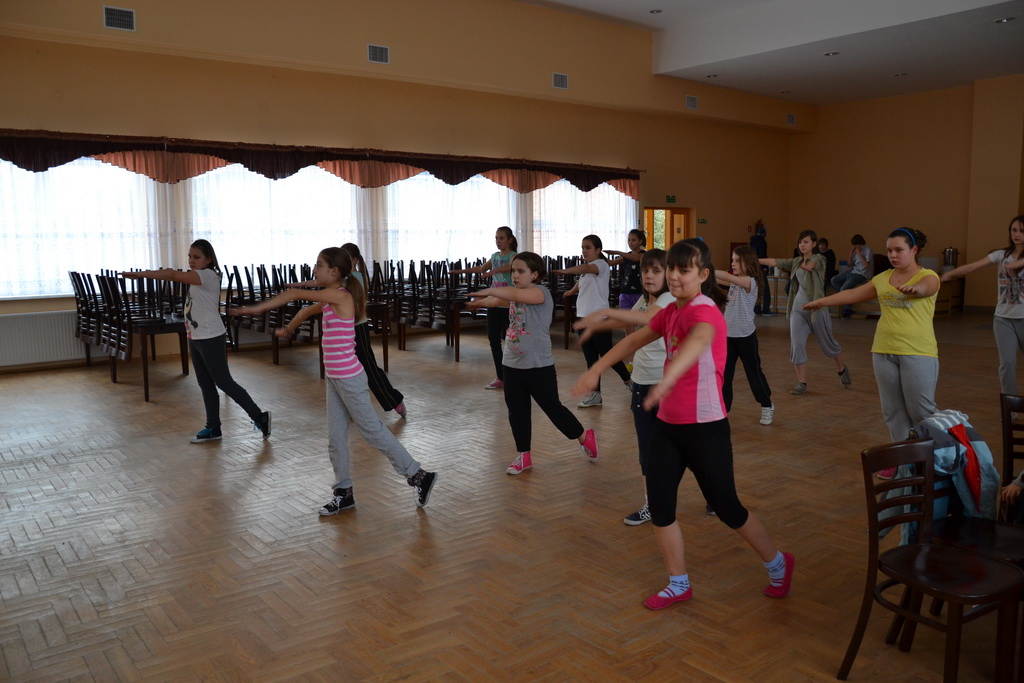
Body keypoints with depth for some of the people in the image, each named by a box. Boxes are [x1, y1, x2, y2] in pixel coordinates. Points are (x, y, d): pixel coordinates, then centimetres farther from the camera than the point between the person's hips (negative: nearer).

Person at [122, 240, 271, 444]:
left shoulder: (209, 275, -17)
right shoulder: (196, 277, 16)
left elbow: (173, 275, -24)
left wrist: (140, 273, -23)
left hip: (211, 338, -10)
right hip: (195, 338, 10)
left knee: (224, 382, -5)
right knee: (205, 385, 12)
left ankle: (259, 417, 3)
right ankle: (213, 427, 21)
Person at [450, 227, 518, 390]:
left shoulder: (514, 256, -9)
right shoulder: (495, 256, 12)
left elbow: (510, 267, -33)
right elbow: (481, 268, 27)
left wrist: (493, 271, -48)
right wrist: (462, 271, 29)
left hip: (509, 304, -7)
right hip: (494, 303, 7)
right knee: (493, 340, 7)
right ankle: (500, 377, 16)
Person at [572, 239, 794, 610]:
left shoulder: (705, 311, -19)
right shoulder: (671, 312, 7)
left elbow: (699, 340, -42)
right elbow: (635, 340, 17)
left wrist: (667, 379, -61)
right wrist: (595, 370, 12)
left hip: (705, 427, -7)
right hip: (668, 425, 7)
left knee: (726, 508, 8)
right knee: (659, 506, 5)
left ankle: (778, 565, 35)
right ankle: (679, 584, 24)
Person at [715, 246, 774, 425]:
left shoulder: (750, 281, -15)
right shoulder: (734, 281, 9)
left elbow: (726, 276, -29)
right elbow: (716, 279, -2)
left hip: (745, 335, -6)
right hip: (728, 334, 6)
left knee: (754, 372, 9)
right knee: (723, 374, 4)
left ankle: (767, 406, 27)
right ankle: (722, 409, 12)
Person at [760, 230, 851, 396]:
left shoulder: (819, 259, -7)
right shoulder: (796, 261, 10)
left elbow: (810, 265, -30)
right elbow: (776, 262, 2)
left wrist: (803, 264, -52)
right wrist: (756, 260, -10)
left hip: (816, 308, -5)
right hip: (798, 308, 5)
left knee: (827, 343, 11)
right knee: (796, 345, -2)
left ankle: (842, 370, 39)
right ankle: (801, 383, 6)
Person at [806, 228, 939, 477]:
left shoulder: (928, 276, -5)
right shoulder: (883, 278, 11)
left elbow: (925, 288, -29)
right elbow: (852, 294, 19)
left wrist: (914, 289, -52)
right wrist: (821, 302, 21)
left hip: (918, 354, -5)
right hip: (883, 352, 5)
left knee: (921, 410, -2)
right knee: (892, 410, 10)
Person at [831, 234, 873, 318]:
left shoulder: (867, 251, -8)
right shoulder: (855, 251, 13)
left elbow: (866, 264, -21)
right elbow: (850, 264, 17)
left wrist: (859, 253, -15)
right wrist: (851, 253, 2)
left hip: (861, 274, -9)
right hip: (853, 271, 9)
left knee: (844, 289, -23)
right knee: (834, 280, -1)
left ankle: (848, 309, -8)